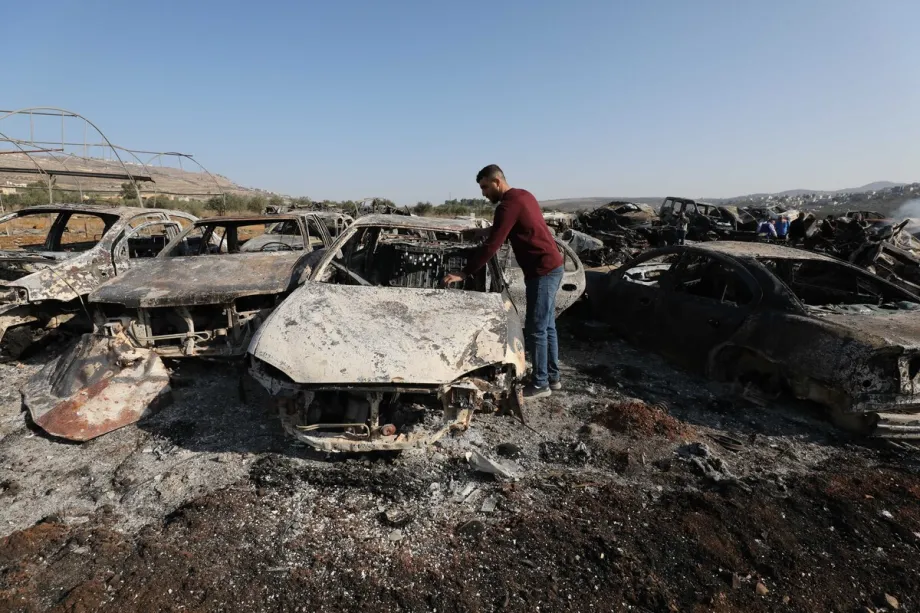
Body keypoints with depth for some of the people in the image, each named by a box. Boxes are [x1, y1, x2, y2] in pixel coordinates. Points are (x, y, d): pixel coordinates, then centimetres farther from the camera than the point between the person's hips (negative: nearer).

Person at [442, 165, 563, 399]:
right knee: (547, 326, 16)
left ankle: (540, 384, 9)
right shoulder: (523, 195, 13)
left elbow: (491, 246, -21)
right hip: (552, 266, 10)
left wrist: (463, 273, -19)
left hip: (542, 271, -10)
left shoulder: (508, 205, -17)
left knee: (535, 329, -2)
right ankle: (553, 376, 27)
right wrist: (490, 229, 22)